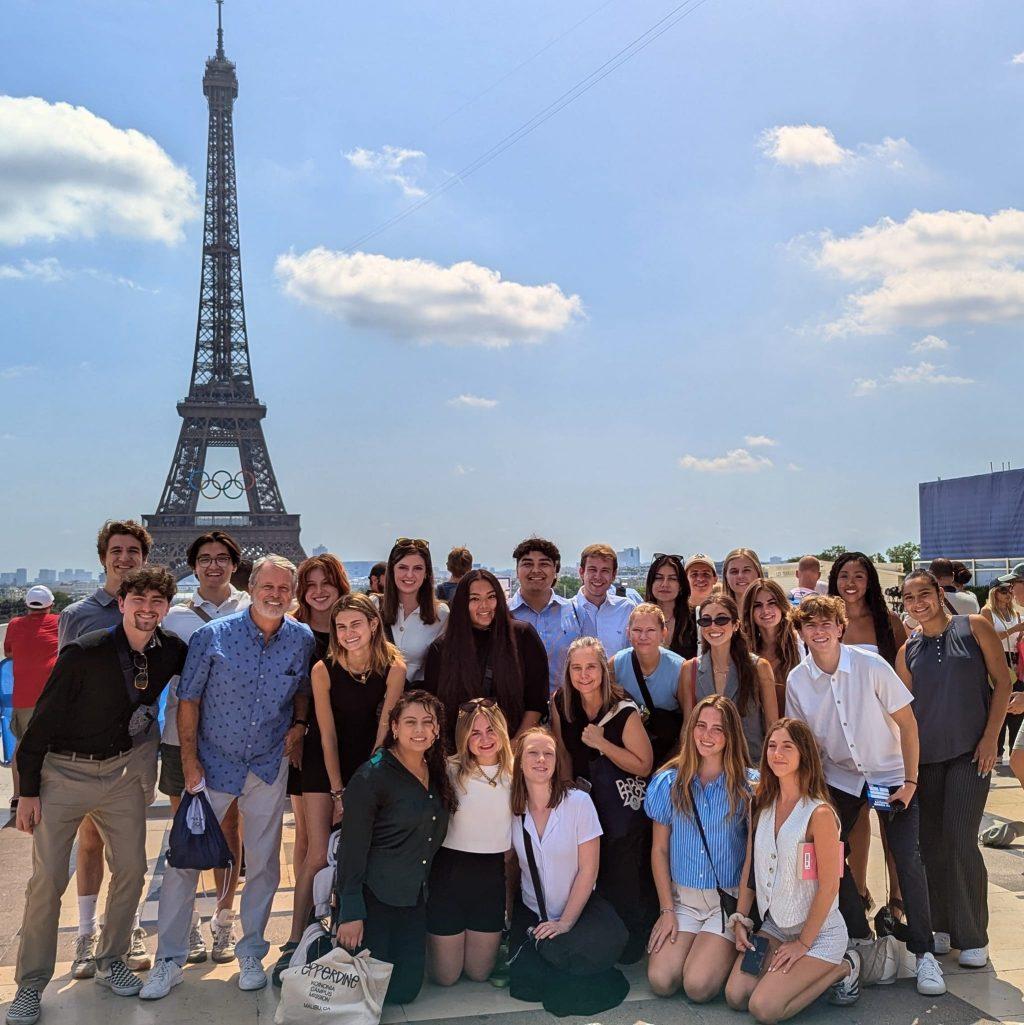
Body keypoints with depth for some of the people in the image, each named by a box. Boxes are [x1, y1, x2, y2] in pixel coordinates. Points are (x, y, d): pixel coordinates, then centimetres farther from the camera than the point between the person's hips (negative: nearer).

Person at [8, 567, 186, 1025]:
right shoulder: (84, 652, -20)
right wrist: (28, 790, -11)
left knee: (131, 870, 7)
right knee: (48, 879, -2)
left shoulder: (169, 652, -7)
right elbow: (43, 720, -13)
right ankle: (30, 986, 15)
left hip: (121, 770, 4)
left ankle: (110, 962, 28)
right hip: (63, 771, -4)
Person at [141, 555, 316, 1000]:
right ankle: (169, 960, 17)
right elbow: (188, 698, -6)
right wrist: (189, 759, -8)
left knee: (263, 863, 10)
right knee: (184, 859, 1)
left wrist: (299, 724, -3)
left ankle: (251, 953, 27)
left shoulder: (303, 639, -4)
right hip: (213, 762, -2)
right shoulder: (212, 636, -12)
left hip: (269, 765, 2)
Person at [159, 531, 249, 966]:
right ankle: (187, 924, 19)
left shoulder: (252, 611, 2)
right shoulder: (175, 616, 6)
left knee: (228, 826, 8)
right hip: (182, 734, 1)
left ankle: (223, 922, 20)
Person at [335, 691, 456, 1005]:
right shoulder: (371, 776, -17)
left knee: (404, 990, 6)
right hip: (372, 895, -6)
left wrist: (422, 889, 8)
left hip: (413, 897, 7)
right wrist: (351, 913, -18)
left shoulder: (437, 775, 5)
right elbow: (352, 848, -17)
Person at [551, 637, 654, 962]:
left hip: (624, 806, -4)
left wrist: (602, 743, -23)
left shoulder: (625, 711, -18)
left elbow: (644, 766, -14)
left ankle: (632, 945, 18)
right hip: (583, 801, 4)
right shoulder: (560, 704, -5)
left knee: (623, 880, -6)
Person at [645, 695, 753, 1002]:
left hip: (730, 899, -2)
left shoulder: (747, 785, -6)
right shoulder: (669, 782, 1)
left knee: (698, 987, -18)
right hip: (681, 898, 2)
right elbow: (659, 850, 6)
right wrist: (667, 909, 1)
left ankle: (728, 952, 12)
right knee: (661, 981, -16)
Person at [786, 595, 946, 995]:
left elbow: (907, 722, -12)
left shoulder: (871, 666, -19)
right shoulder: (796, 681, -11)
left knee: (907, 857, -13)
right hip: (840, 778, 3)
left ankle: (923, 951, 3)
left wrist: (910, 782, -13)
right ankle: (859, 938, 15)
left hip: (891, 775, -3)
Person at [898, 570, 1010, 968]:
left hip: (970, 751, -3)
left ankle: (972, 937, 6)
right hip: (924, 755, 3)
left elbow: (1002, 682, -1)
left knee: (960, 840, -8)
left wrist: (991, 737, -8)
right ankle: (940, 926, 22)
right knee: (930, 841, 6)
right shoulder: (908, 649, 7)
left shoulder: (974, 627, -1)